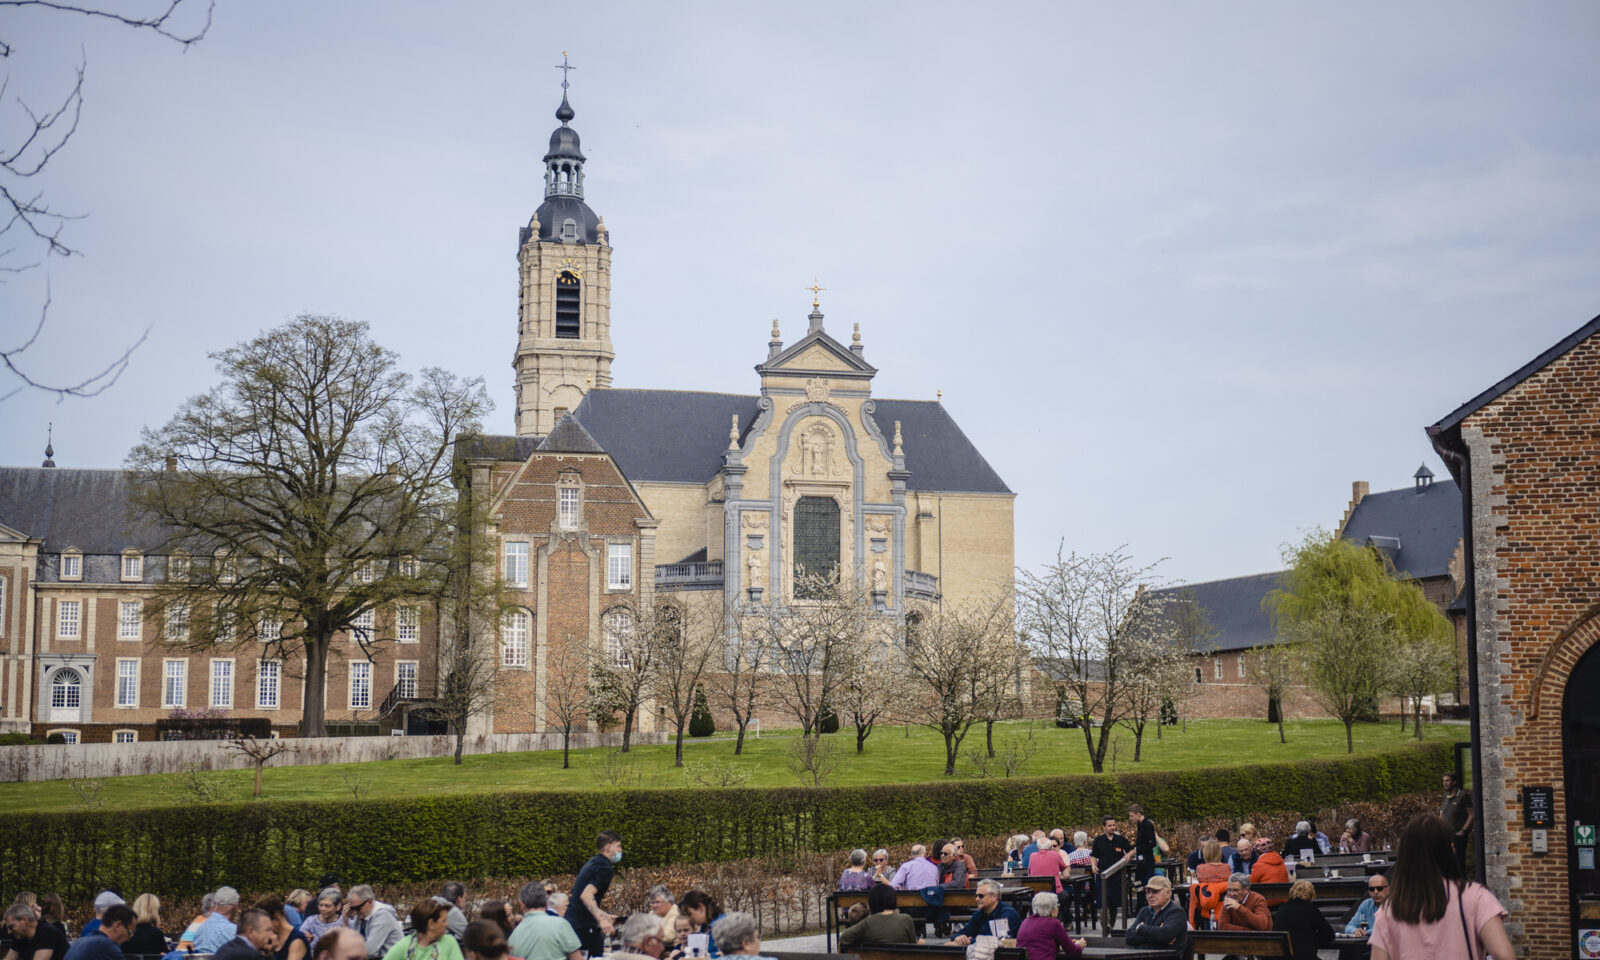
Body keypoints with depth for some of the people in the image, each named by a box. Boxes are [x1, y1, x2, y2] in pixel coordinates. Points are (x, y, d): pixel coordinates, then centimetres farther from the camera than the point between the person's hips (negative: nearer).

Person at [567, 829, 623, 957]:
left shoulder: (593, 863, 17)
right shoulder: (604, 868, -14)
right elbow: (587, 895, -28)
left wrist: (603, 915, 34)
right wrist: (601, 919, -38)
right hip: (586, 926, -10)